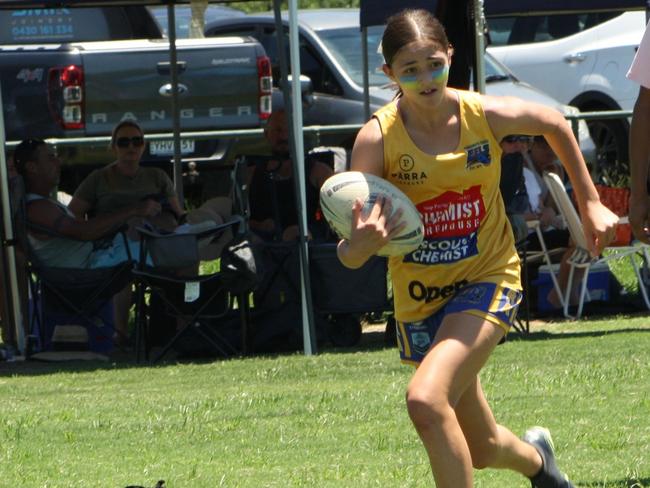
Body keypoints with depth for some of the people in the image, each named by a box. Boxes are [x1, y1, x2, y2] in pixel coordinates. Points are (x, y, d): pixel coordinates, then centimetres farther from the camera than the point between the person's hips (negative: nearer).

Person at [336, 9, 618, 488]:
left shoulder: (486, 115, -14)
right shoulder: (377, 138, -17)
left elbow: (555, 124, 10)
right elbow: (349, 257, -20)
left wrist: (591, 204, 12)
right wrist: (361, 243, -43)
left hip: (488, 278, -2)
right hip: (420, 299, 2)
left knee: (426, 400, -28)